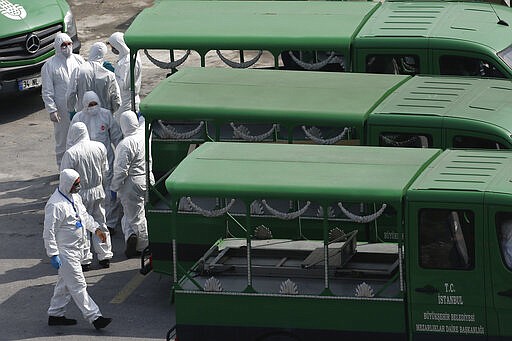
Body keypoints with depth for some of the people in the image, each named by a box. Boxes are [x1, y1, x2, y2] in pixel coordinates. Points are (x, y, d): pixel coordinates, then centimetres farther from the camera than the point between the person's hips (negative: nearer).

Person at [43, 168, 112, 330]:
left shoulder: (75, 197, 6)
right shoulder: (55, 205, -23)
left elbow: (84, 215, 24)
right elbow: (49, 232, -21)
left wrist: (96, 228, 11)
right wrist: (53, 255, -21)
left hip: (76, 249, 10)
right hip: (65, 251, -10)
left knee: (65, 284, 18)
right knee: (78, 286, -5)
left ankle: (55, 315, 29)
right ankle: (94, 317, -4)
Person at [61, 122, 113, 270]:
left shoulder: (70, 153, -19)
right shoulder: (100, 147, -4)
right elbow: (105, 170, 7)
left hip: (81, 194, -5)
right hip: (98, 191, 5)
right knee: (100, 223, 16)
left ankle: (85, 260, 12)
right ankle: (105, 256, 23)